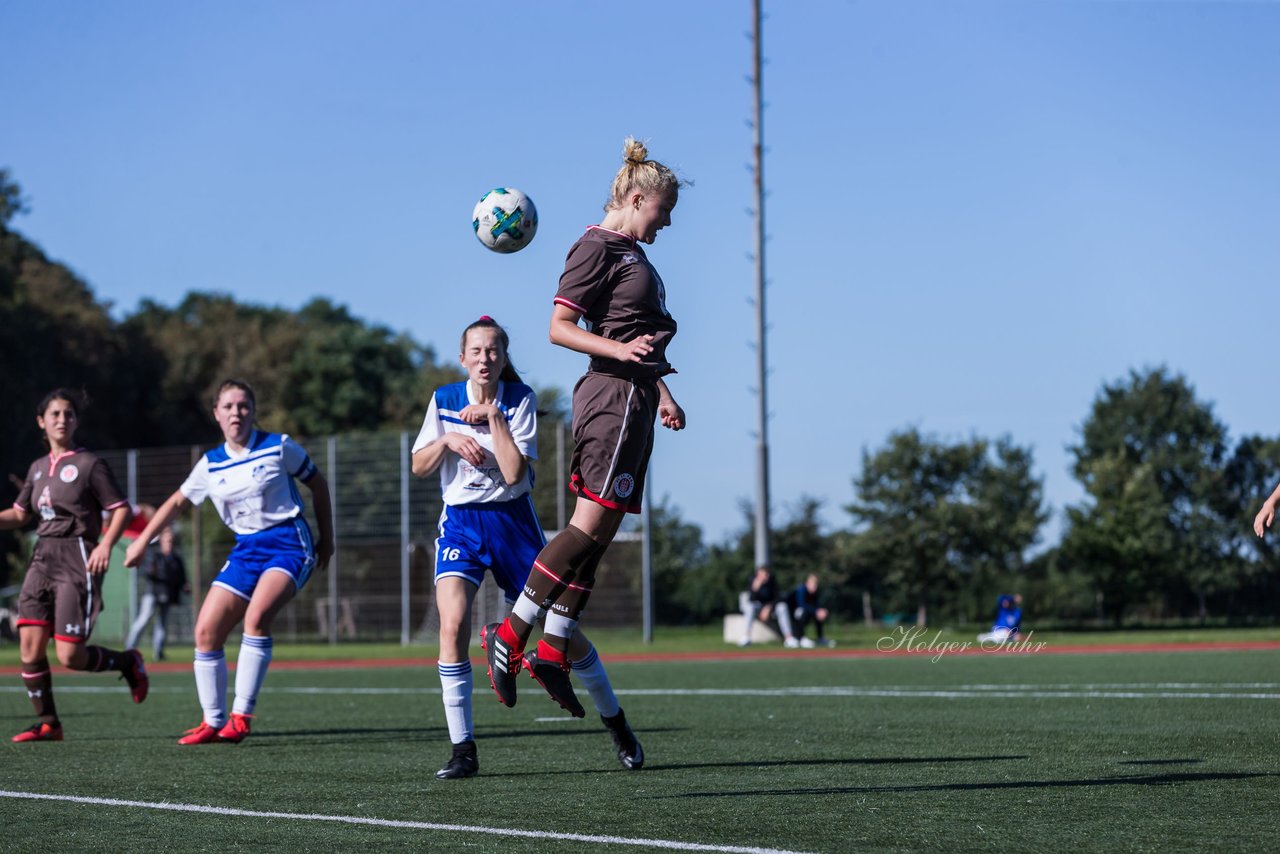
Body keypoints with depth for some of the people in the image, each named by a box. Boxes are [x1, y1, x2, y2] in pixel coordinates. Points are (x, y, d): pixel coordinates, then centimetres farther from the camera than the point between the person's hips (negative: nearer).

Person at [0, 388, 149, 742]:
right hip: (42, 560, 6)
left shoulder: (90, 464, -2)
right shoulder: (38, 468, 16)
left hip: (77, 561, -6)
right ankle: (47, 723, 7)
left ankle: (127, 662, 18)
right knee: (30, 645, -5)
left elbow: (121, 509, -5)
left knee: (70, 656, -10)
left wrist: (106, 544, -19)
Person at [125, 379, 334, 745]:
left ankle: (241, 716, -23)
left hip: (287, 543, -5)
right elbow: (178, 500, 21)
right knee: (206, 631, -4)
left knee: (257, 615, -29)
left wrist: (326, 539, 9)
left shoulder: (278, 447, -5)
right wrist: (142, 541, 19)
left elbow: (317, 483, 7)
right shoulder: (211, 464, 7)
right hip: (246, 550, 5)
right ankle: (213, 722, 9)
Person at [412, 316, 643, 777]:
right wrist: (446, 441, -14)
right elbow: (418, 466, 4)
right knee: (452, 623, -21)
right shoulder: (444, 399, 0)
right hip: (460, 523, 1)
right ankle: (462, 750, -13)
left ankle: (615, 723, 27)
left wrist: (492, 415, -19)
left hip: (513, 522, -1)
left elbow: (514, 472, -17)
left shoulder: (519, 398, -7)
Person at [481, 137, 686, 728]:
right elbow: (559, 328, -14)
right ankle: (509, 636, -10)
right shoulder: (596, 248, -8)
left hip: (634, 397, 10)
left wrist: (660, 392, 25)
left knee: (599, 534, 4)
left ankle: (551, 654, 4)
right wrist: (620, 351, -25)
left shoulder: (630, 253, 21)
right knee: (590, 526, -14)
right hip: (611, 396, -10)